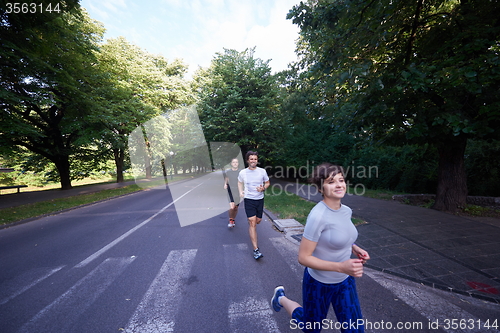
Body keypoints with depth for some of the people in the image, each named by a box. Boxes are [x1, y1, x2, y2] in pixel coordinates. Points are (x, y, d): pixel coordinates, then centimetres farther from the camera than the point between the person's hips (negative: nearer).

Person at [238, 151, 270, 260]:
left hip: (260, 199, 2)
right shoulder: (242, 172, -3)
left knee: (258, 220, 14)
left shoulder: (262, 171, -4)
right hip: (248, 199, -2)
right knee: (252, 222, -8)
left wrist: (263, 188, -12)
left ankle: (250, 220, 53)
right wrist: (240, 192, -1)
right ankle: (256, 250, -3)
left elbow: (267, 183, 8)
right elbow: (240, 182, 16)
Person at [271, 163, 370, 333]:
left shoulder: (346, 210, -8)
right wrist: (341, 267, -31)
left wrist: (354, 247, -6)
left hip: (345, 282, 6)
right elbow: (303, 257, -26)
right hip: (320, 283, -6)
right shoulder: (318, 216, -31)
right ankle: (281, 298, 45)